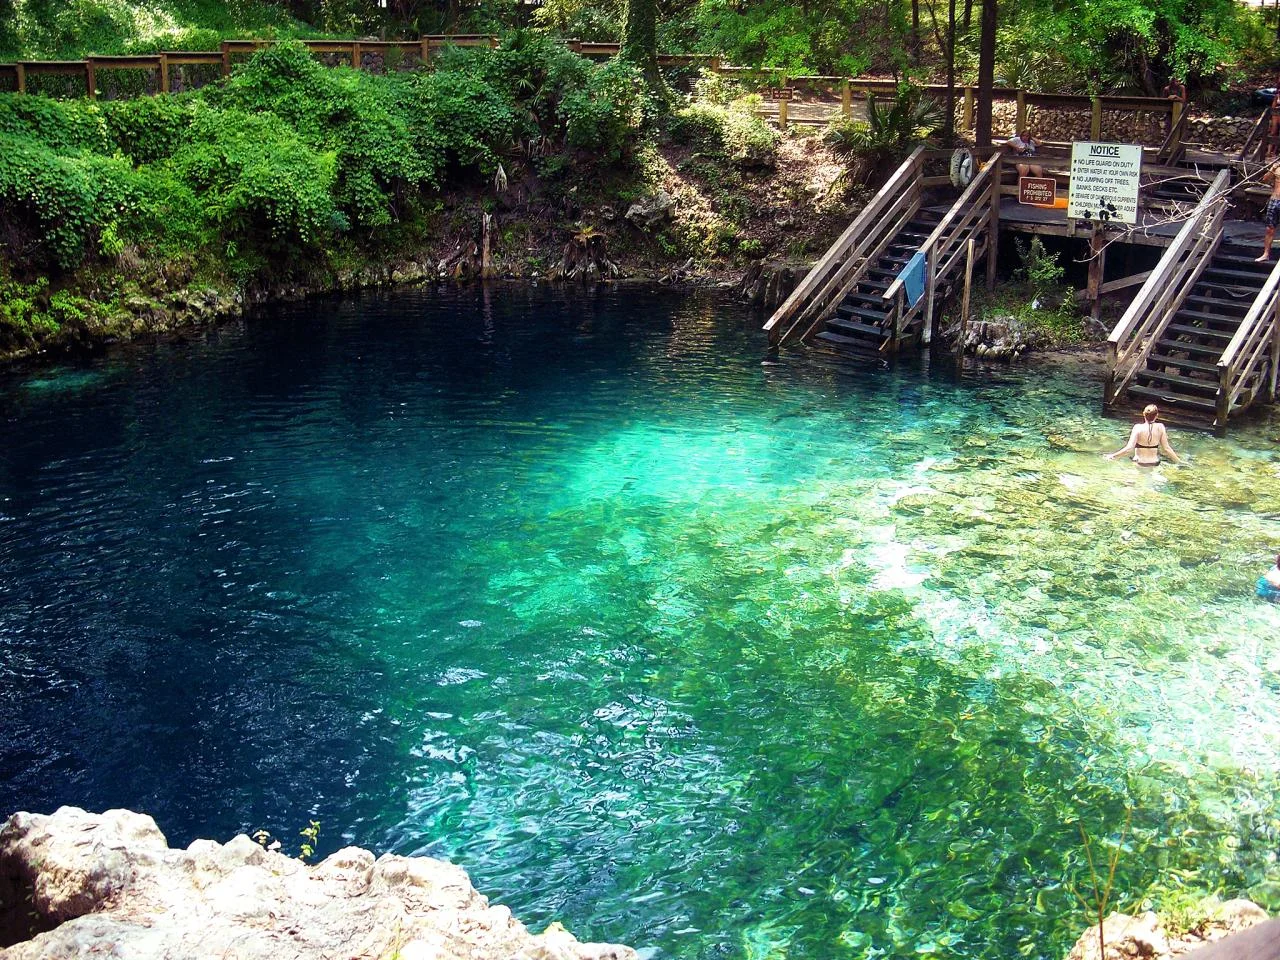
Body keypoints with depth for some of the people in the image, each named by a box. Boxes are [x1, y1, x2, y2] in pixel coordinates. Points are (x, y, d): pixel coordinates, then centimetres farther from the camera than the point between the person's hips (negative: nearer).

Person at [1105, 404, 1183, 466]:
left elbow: (1129, 449, -24)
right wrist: (1179, 461, 2)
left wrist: (1113, 456, -17)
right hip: (1155, 464, 2)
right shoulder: (1160, 427, -12)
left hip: (1140, 464, -2)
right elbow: (1166, 449, -10)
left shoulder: (1138, 427, -18)